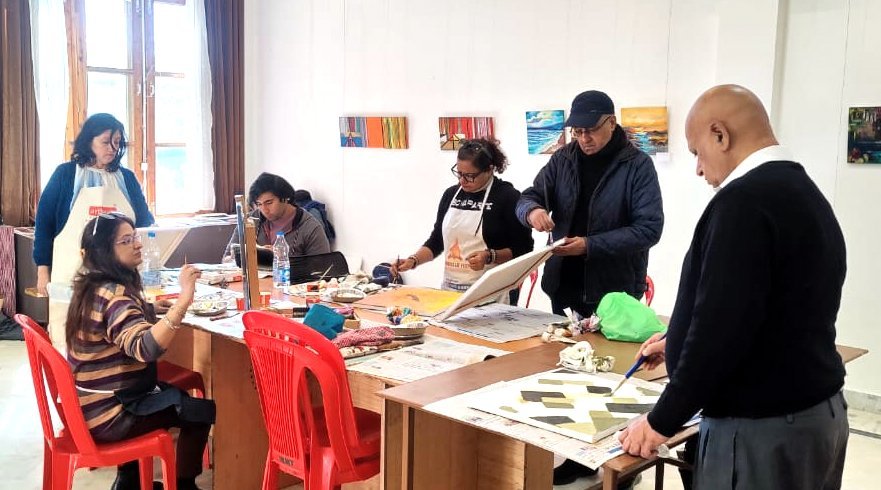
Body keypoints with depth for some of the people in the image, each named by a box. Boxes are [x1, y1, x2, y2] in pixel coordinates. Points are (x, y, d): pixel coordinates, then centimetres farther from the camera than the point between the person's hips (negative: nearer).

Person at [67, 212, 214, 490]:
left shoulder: (93, 286, 5)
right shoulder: (113, 296, -26)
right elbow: (146, 348, -44)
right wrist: (183, 301, -51)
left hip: (93, 403, 10)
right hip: (107, 414, -10)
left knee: (176, 394, 28)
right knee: (203, 411, -4)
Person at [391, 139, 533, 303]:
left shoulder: (508, 196, -8)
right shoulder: (451, 194, 9)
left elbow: (523, 250, -6)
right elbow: (436, 241, 14)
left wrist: (490, 257, -21)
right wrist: (413, 260, -1)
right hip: (450, 290, 5)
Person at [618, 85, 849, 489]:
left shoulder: (744, 201, -21)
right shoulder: (806, 193, 10)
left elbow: (722, 325, -24)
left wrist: (662, 422, -13)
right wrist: (679, 343, 25)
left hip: (762, 429, -9)